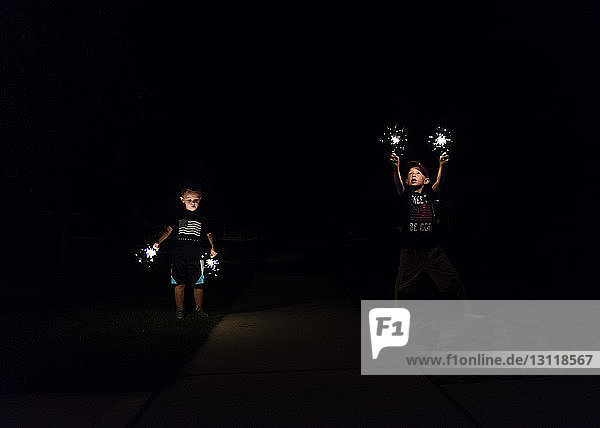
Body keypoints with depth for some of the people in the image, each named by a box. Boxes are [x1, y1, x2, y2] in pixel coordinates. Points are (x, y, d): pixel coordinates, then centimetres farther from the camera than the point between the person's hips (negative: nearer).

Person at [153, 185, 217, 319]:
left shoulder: (203, 217, 4)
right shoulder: (179, 215, 4)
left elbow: (209, 234, 10)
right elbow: (169, 229, 7)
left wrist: (212, 247, -4)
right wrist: (158, 241, -6)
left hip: (196, 257, 0)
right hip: (179, 256, 0)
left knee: (198, 284, 3)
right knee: (179, 284, 6)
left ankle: (199, 308, 20)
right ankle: (179, 309, 21)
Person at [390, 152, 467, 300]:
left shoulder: (429, 193, 6)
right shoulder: (406, 194, 3)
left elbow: (438, 182, -13)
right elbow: (398, 183, -17)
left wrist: (442, 166, -33)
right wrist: (396, 168, -38)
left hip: (432, 249, 1)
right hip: (410, 250, -1)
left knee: (453, 279, 3)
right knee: (403, 288, 3)